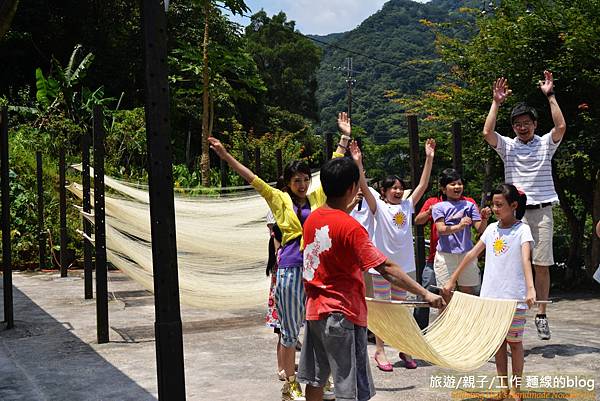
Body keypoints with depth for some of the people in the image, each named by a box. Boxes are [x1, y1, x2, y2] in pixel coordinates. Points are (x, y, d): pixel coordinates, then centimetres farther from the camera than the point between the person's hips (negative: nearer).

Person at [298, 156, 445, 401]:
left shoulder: (312, 219, 2)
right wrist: (425, 293, -24)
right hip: (343, 314, -8)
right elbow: (386, 268, -25)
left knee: (315, 380, 17)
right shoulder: (350, 227, -20)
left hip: (315, 309, 8)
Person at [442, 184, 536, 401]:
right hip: (490, 295, 5)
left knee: (514, 341, 5)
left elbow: (526, 259, -24)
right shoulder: (492, 228, 7)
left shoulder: (522, 230, -9)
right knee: (498, 341, 12)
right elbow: (472, 254, 11)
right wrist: (452, 280, 11)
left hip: (514, 297, -5)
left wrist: (530, 288, -39)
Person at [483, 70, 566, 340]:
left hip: (542, 211, 0)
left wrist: (550, 96, -10)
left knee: (542, 265, 1)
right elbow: (487, 132, -8)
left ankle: (541, 315, 9)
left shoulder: (545, 144, 8)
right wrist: (496, 102, -7)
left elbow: (561, 127, -10)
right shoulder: (507, 146, 8)